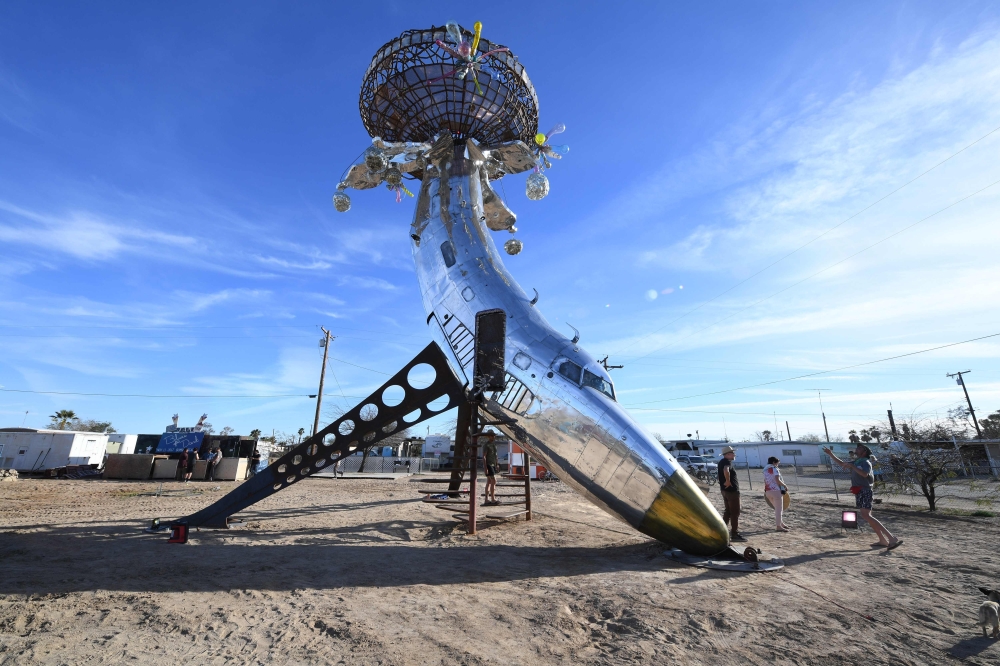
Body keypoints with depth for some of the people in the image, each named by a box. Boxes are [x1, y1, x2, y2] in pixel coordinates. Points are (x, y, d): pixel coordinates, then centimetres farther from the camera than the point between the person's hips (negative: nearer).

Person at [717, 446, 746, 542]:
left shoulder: (722, 462, 13)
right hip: (732, 490, -9)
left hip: (725, 490, 9)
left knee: (728, 511, 17)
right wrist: (728, 481, -28)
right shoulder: (727, 462, -18)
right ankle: (735, 534, 4)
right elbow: (726, 471, -40)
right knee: (735, 512, -1)